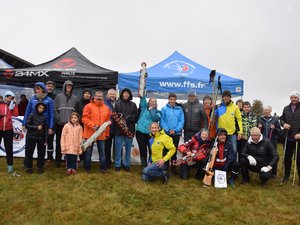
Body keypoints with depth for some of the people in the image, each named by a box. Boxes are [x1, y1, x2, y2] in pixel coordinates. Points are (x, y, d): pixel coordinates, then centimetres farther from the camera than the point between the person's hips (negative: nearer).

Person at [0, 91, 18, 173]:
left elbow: (16, 114, -6)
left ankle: (10, 165, 12)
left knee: (9, 148, 6)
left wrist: (14, 104, -7)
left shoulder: (12, 106, 9)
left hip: (8, 129, 1)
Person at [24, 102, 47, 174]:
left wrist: (45, 139, 2)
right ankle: (29, 167, 17)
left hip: (41, 138, 2)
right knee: (29, 152, 4)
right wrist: (36, 127, -15)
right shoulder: (32, 115, -3)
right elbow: (27, 125, -7)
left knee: (41, 153, 6)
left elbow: (45, 128, 6)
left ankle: (40, 167, 20)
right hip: (31, 137, -2)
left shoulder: (44, 117, 4)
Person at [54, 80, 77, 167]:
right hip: (60, 123, 0)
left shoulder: (75, 98, 9)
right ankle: (58, 160, 16)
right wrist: (58, 118, -7)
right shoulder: (58, 96, 6)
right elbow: (55, 109, 2)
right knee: (59, 142, 6)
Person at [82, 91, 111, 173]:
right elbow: (84, 118, -9)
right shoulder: (88, 106, -3)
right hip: (90, 133, -3)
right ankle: (87, 168, 20)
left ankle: (103, 168, 20)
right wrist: (92, 126, -20)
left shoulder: (106, 108, 9)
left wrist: (107, 133, 10)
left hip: (102, 134, 3)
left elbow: (108, 121, 12)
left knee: (102, 152, 9)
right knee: (88, 152, 7)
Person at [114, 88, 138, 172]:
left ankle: (126, 164, 20)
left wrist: (126, 118, -13)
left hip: (129, 129, 1)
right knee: (118, 148, 3)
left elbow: (135, 116, 1)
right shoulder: (117, 104, 6)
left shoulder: (133, 105, 10)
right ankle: (117, 165, 14)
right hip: (119, 129, -1)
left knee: (128, 148, 8)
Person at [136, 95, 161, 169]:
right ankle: (144, 166, 16)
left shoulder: (157, 112, 10)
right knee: (142, 150, 7)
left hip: (150, 133, -2)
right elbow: (143, 99, 0)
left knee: (152, 150, -1)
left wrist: (151, 110, -7)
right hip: (140, 132, 2)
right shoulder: (144, 107, 14)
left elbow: (155, 118, -11)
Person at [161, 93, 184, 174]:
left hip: (176, 133, 1)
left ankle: (174, 167, 21)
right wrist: (167, 130, -14)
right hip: (166, 133, -1)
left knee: (174, 151, 11)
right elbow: (162, 120, -5)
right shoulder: (164, 108, -1)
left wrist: (175, 130, -13)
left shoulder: (179, 109, 1)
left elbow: (182, 121, -2)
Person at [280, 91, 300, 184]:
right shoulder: (286, 108, 9)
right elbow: (281, 119, 17)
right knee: (287, 157, 12)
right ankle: (286, 176, 24)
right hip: (288, 137, 4)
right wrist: (283, 124, -6)